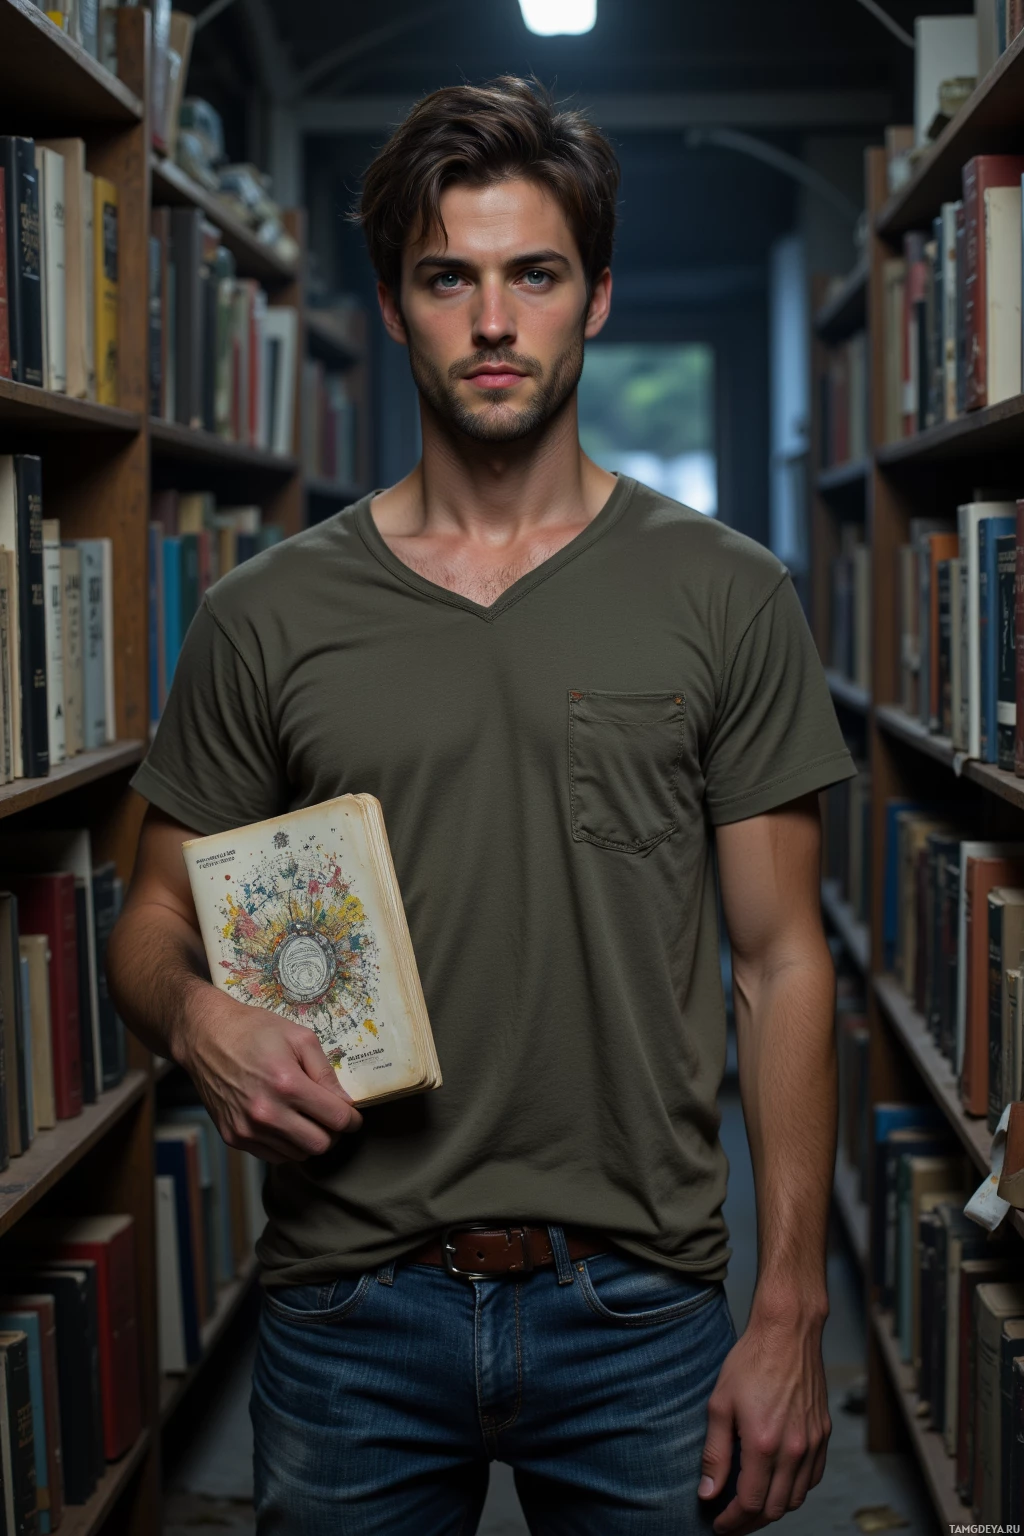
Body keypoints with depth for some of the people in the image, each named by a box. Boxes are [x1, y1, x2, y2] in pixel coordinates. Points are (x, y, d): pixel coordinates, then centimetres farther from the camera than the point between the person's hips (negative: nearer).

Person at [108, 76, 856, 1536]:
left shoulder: (727, 596, -1)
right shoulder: (266, 617, 1)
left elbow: (781, 957, -1)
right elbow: (157, 920, 8)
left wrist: (791, 1317, -5)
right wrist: (199, 1016, -17)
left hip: (641, 1311, 0)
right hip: (349, 1314, 1)